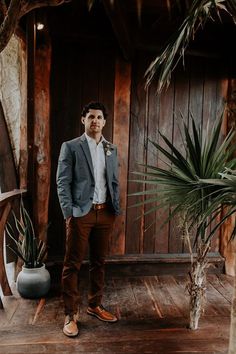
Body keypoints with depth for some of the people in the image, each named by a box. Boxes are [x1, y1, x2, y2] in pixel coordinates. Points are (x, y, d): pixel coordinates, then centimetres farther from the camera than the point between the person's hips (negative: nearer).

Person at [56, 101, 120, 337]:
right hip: (81, 212, -4)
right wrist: (69, 212, -13)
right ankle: (70, 314, 16)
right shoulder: (70, 147, -1)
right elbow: (62, 182, -6)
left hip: (105, 212, 5)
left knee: (99, 262, 14)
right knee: (72, 264, 2)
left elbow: (114, 182, 15)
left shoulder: (111, 149, 12)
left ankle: (95, 305, 30)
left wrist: (116, 209, 7)